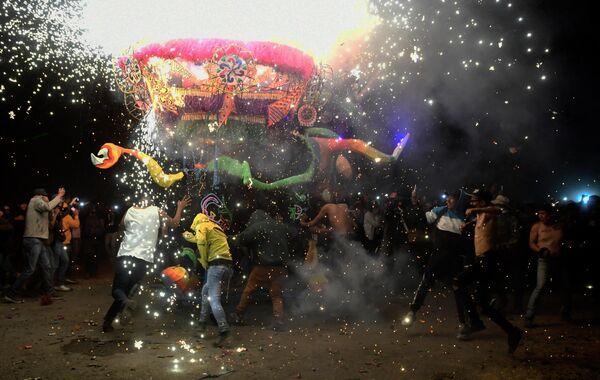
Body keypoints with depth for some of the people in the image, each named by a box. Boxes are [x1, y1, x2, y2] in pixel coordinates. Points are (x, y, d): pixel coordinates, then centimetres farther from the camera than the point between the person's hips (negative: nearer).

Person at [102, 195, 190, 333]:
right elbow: (174, 223, 16)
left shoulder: (130, 211, 12)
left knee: (117, 289, 10)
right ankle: (107, 322, 5)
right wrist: (180, 208, 28)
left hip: (125, 256, 1)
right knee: (126, 290, 12)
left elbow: (122, 226, 29)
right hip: (143, 259, 0)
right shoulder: (157, 211, 6)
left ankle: (125, 302, -25)